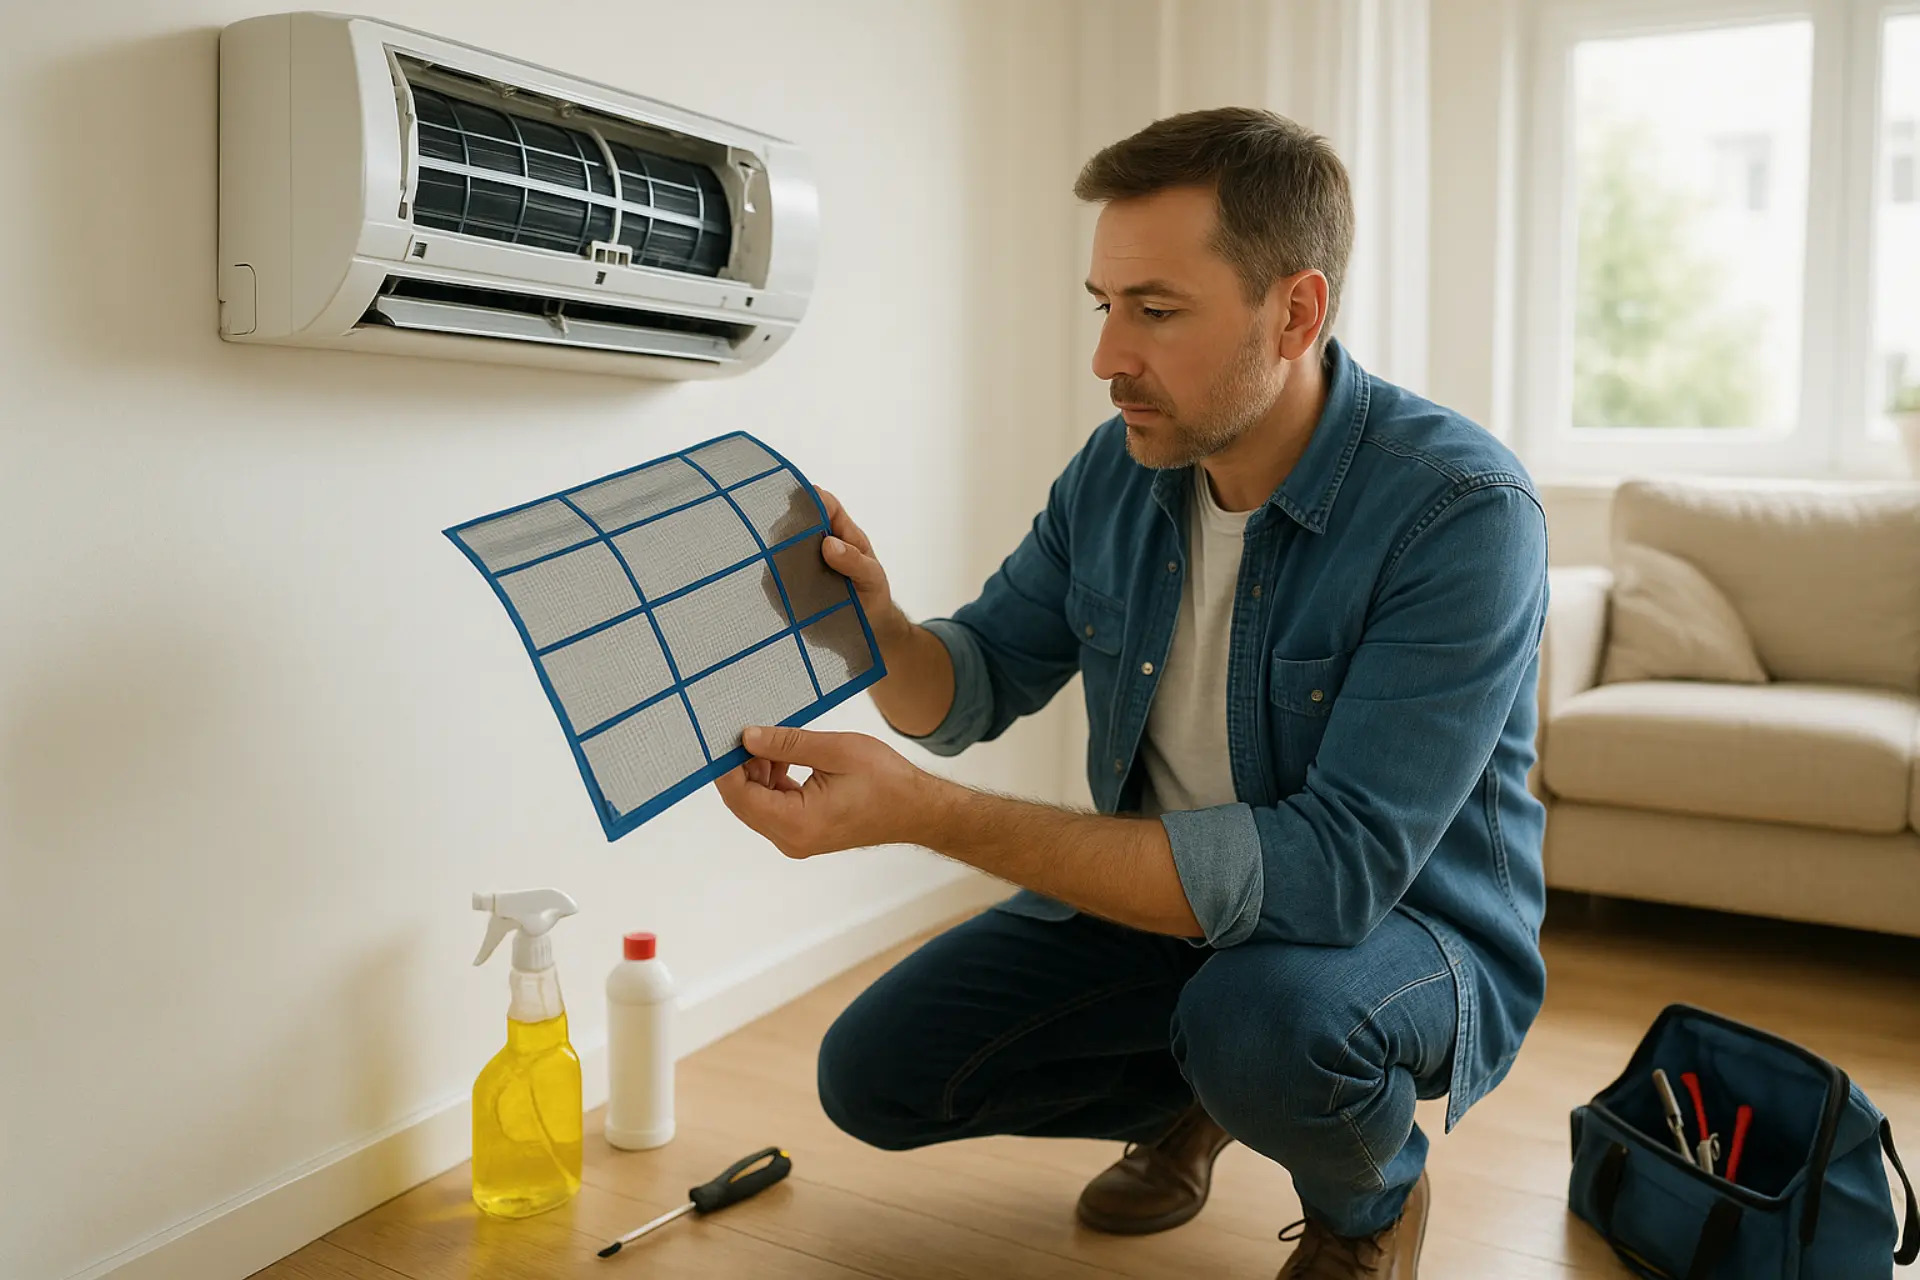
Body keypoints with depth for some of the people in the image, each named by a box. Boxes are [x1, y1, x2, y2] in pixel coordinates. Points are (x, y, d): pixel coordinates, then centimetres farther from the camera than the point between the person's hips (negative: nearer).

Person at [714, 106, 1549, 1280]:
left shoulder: (1461, 511, -27)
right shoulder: (1121, 469, -7)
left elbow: (1337, 869, -35)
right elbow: (977, 686, 2)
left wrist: (928, 815, -40)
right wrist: (877, 628, -24)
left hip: (1411, 932, -5)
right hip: (1161, 897, 5)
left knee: (1264, 1009, -38)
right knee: (873, 1073, -3)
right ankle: (1191, 1096, 22)